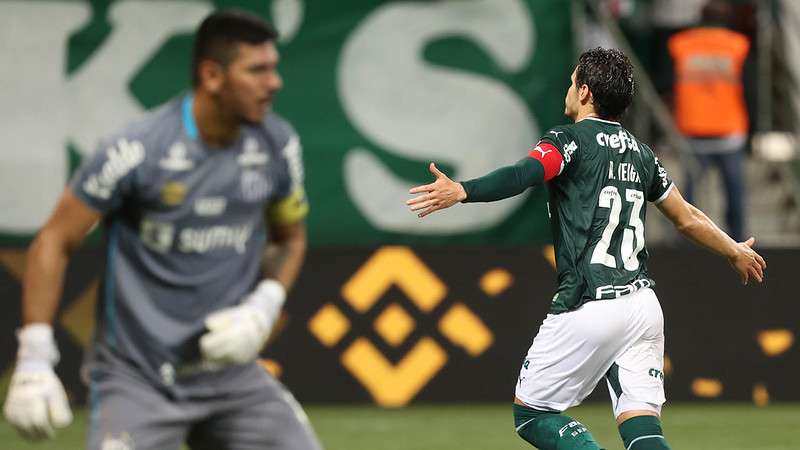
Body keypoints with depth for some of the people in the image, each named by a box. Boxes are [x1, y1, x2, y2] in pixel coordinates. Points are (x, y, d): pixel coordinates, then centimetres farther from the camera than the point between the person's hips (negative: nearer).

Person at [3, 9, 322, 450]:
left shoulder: (276, 145, 0)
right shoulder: (139, 150, -16)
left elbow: (290, 238, 16)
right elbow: (54, 241, -9)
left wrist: (262, 310, -3)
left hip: (229, 371, 5)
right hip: (135, 376, -5)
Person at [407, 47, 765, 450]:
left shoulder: (570, 140, -3)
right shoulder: (640, 152, 18)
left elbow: (523, 174, -24)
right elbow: (688, 219, 28)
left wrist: (460, 191, -38)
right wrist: (735, 252, 45)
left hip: (588, 309, -6)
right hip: (644, 305, 6)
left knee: (532, 413, 6)